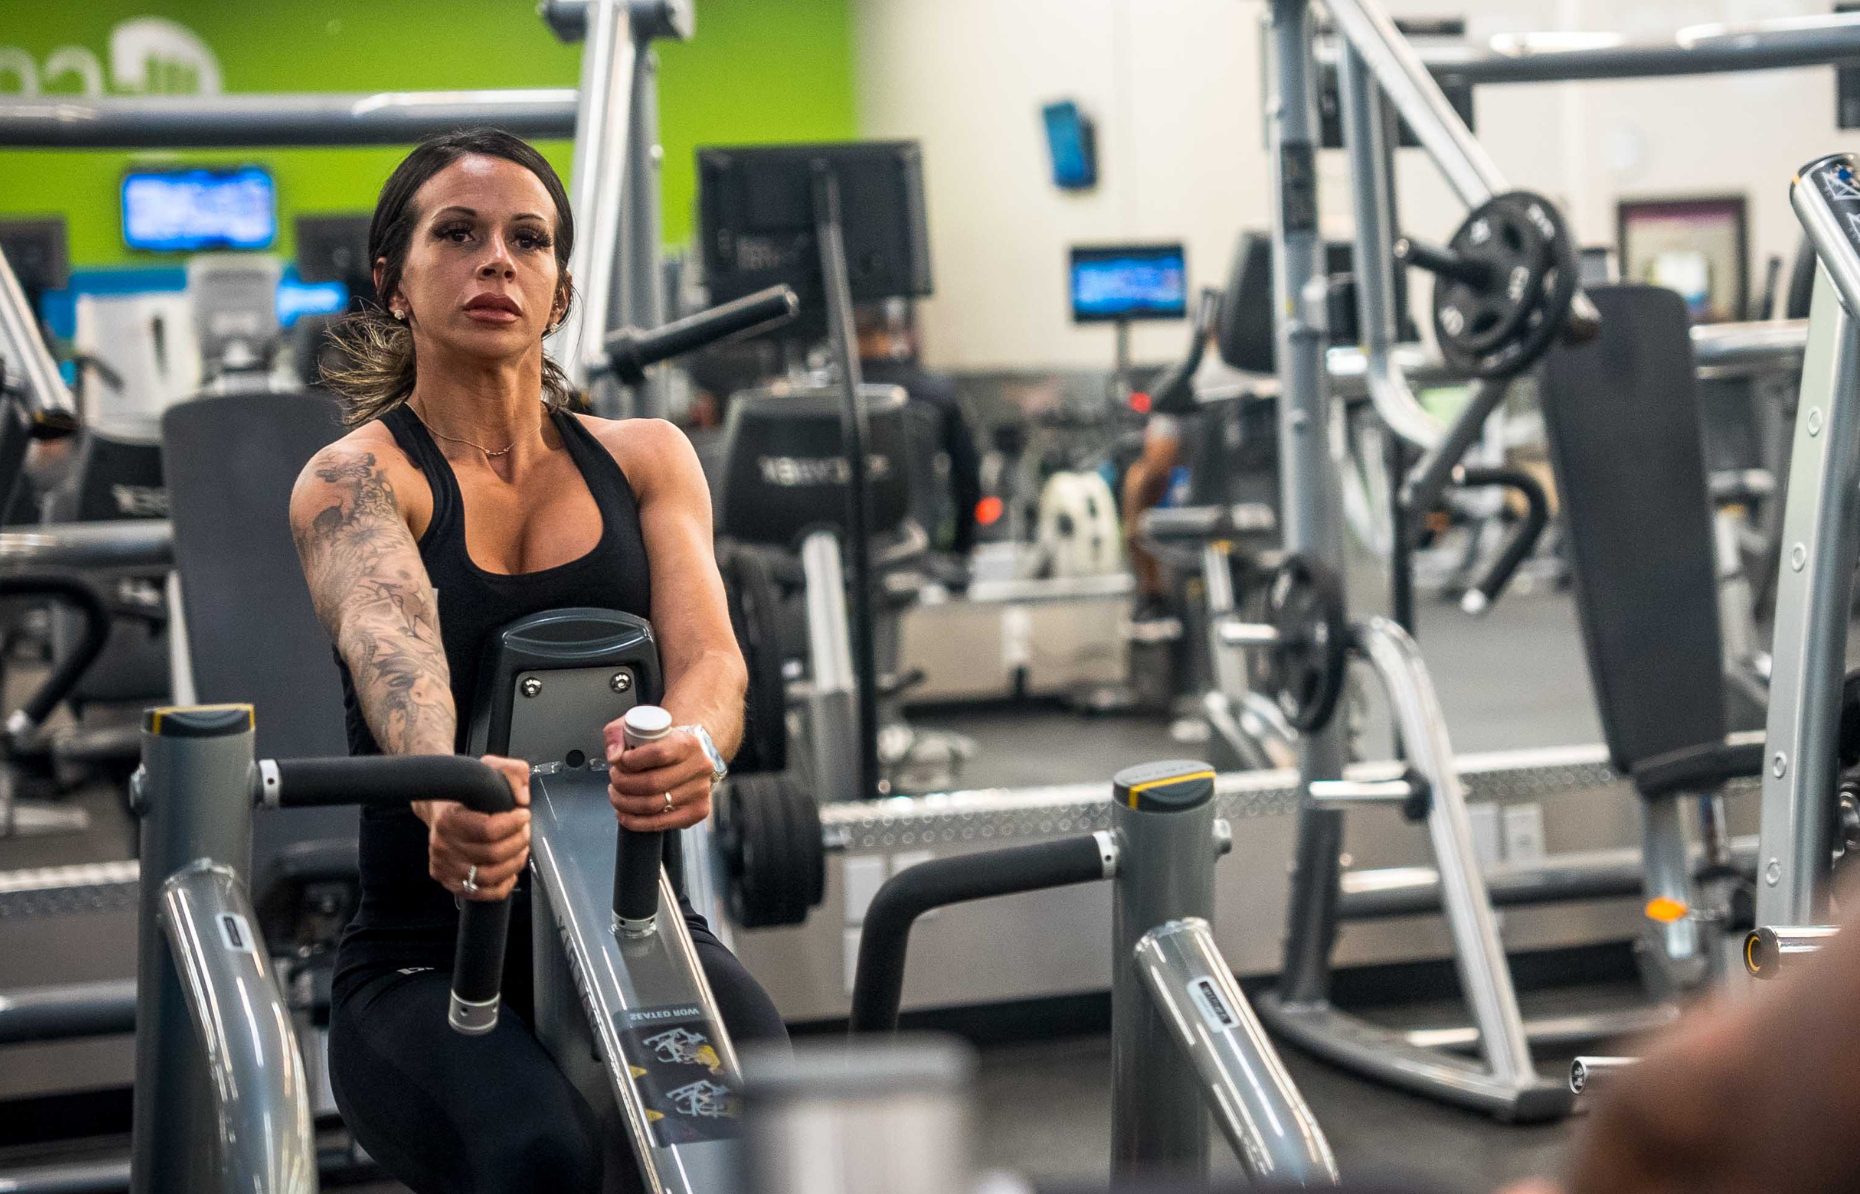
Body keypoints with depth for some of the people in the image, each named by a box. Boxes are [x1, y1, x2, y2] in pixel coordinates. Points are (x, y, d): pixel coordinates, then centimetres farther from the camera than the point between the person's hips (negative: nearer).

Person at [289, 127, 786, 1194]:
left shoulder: (645, 458, 8)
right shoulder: (355, 478, -2)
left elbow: (708, 652, -10)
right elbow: (392, 645, -25)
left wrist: (691, 747, -36)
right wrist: (444, 791, -48)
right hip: (425, 960, -2)